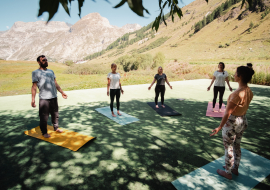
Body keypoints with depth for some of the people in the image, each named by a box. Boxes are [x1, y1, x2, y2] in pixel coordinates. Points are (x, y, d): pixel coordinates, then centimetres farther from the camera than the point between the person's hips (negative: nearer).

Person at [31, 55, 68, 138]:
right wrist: (33, 99, -14)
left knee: (55, 114, 15)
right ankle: (44, 132, 19)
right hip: (44, 98, -5)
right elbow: (34, 86, -7)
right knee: (44, 116, 2)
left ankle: (56, 128, 33)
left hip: (54, 97, 5)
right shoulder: (36, 72, -2)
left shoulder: (51, 71, 14)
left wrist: (62, 92, 13)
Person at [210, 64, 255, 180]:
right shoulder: (249, 92, -2)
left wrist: (220, 127, -17)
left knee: (228, 148, 10)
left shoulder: (238, 93, -28)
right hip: (243, 121, 8)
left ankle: (227, 173, 28)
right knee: (236, 146, 24)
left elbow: (228, 113, -25)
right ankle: (235, 168, 43)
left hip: (232, 122, -8)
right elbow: (244, 108, 10)